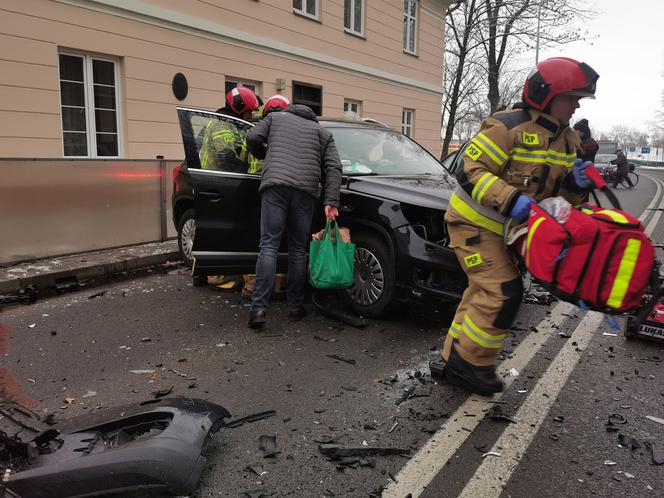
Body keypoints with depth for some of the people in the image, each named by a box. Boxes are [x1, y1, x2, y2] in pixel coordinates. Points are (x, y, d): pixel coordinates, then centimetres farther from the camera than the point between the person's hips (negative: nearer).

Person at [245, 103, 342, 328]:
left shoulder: (275, 117, 26)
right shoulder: (323, 132, 26)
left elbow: (252, 137, 11)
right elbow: (333, 167, 12)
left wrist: (265, 157, 32)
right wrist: (331, 202, 2)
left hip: (275, 184, -1)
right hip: (306, 190, 1)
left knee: (268, 245, -3)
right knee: (298, 250, 8)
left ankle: (258, 307, -12)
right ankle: (295, 308, 12)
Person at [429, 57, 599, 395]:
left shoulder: (567, 140, 9)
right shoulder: (508, 126, -18)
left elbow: (560, 192, 13)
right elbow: (471, 171, -22)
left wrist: (575, 184, -10)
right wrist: (511, 199, -33)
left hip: (503, 228, 9)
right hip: (473, 223, -9)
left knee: (483, 293, 13)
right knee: (503, 293, -15)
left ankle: (453, 362, 26)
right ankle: (469, 362, 2)